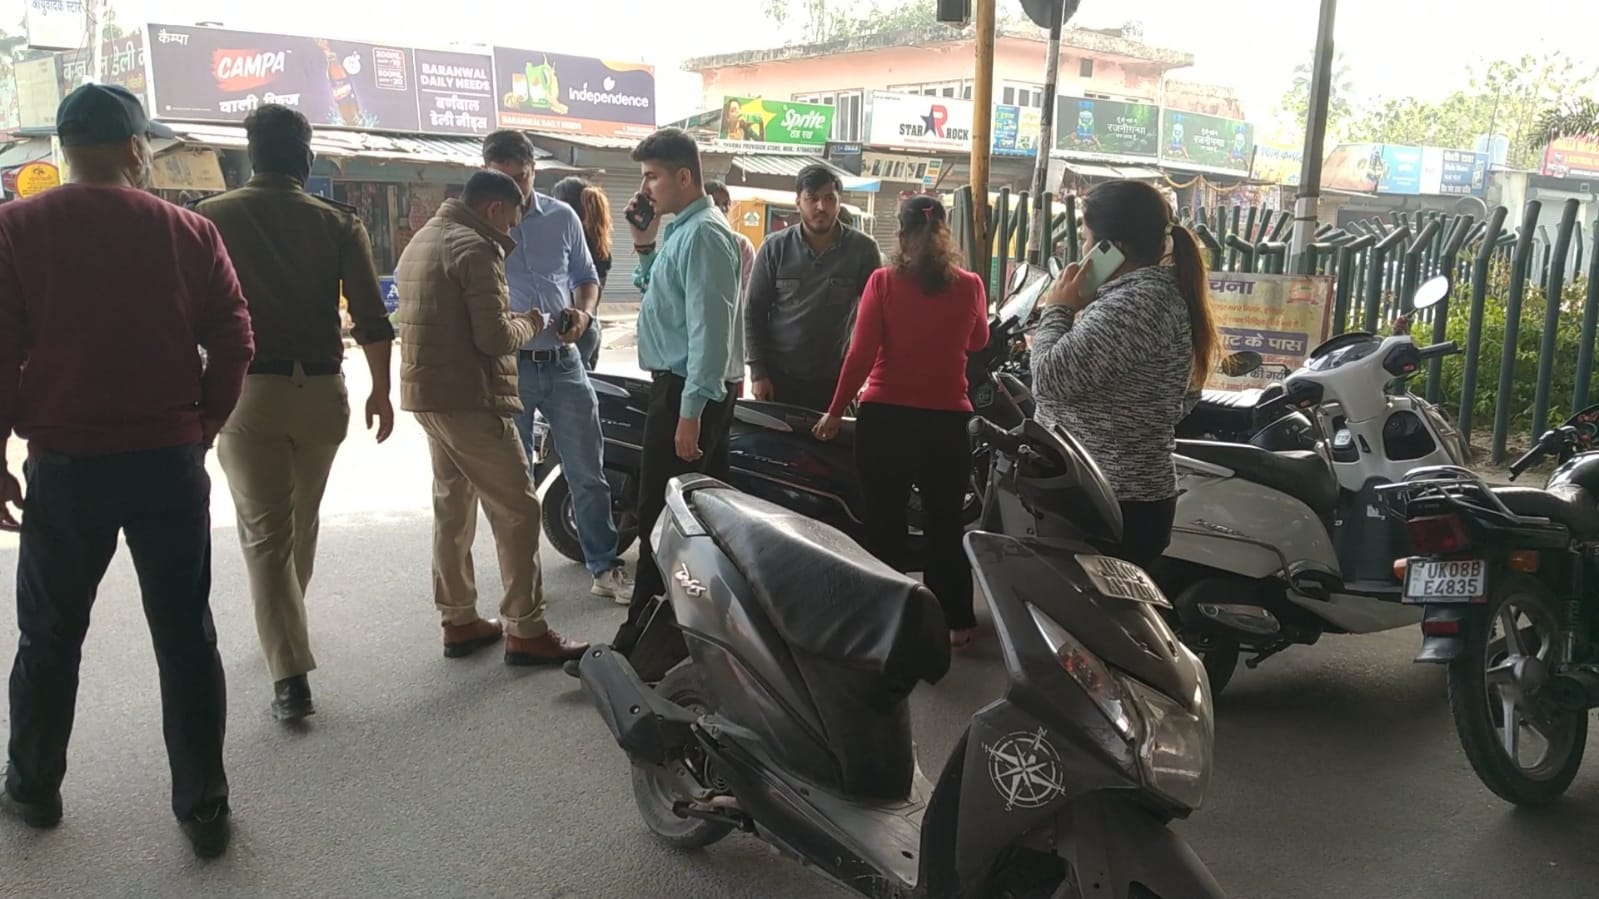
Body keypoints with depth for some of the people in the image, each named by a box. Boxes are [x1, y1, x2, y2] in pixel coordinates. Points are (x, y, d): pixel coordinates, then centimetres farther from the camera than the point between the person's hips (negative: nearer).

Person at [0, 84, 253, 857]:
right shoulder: (189, 232, 0)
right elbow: (233, 345, -2)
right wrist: (199, 433, 9)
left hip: (65, 465, 0)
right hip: (169, 461, 0)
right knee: (185, 636, 6)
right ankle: (203, 809, 12)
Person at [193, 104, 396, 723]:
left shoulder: (213, 218, -2)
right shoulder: (338, 222, 1)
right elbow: (371, 318, -5)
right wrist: (381, 389, 6)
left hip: (249, 391, -2)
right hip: (321, 390, 3)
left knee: (265, 533, 0)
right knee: (301, 523, 21)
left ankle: (290, 674, -7)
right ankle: (287, 631, 40)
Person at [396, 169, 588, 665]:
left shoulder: (423, 239, 17)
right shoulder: (474, 248, -14)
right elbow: (494, 337, -20)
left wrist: (509, 321, 16)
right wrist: (528, 325, -1)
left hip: (427, 392, 10)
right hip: (467, 397, -10)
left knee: (452, 505, 15)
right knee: (516, 509, -4)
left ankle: (458, 620, 21)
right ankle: (526, 631, -2)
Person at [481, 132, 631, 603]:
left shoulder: (562, 217, 5)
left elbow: (587, 277, 15)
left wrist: (584, 313, -7)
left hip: (563, 361, 2)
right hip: (506, 365, -2)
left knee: (588, 472, 7)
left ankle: (605, 568, 18)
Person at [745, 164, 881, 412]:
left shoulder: (863, 249, -3)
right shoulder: (775, 247, 0)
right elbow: (754, 312, 2)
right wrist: (758, 371, -3)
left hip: (834, 379, -1)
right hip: (779, 375, 1)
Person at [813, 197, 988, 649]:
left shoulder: (883, 282, -8)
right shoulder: (970, 285, -3)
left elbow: (861, 354, -10)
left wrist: (835, 410, -1)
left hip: (885, 417, -1)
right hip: (947, 421, 1)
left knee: (885, 523, 12)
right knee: (945, 524, 15)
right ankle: (955, 622, 23)